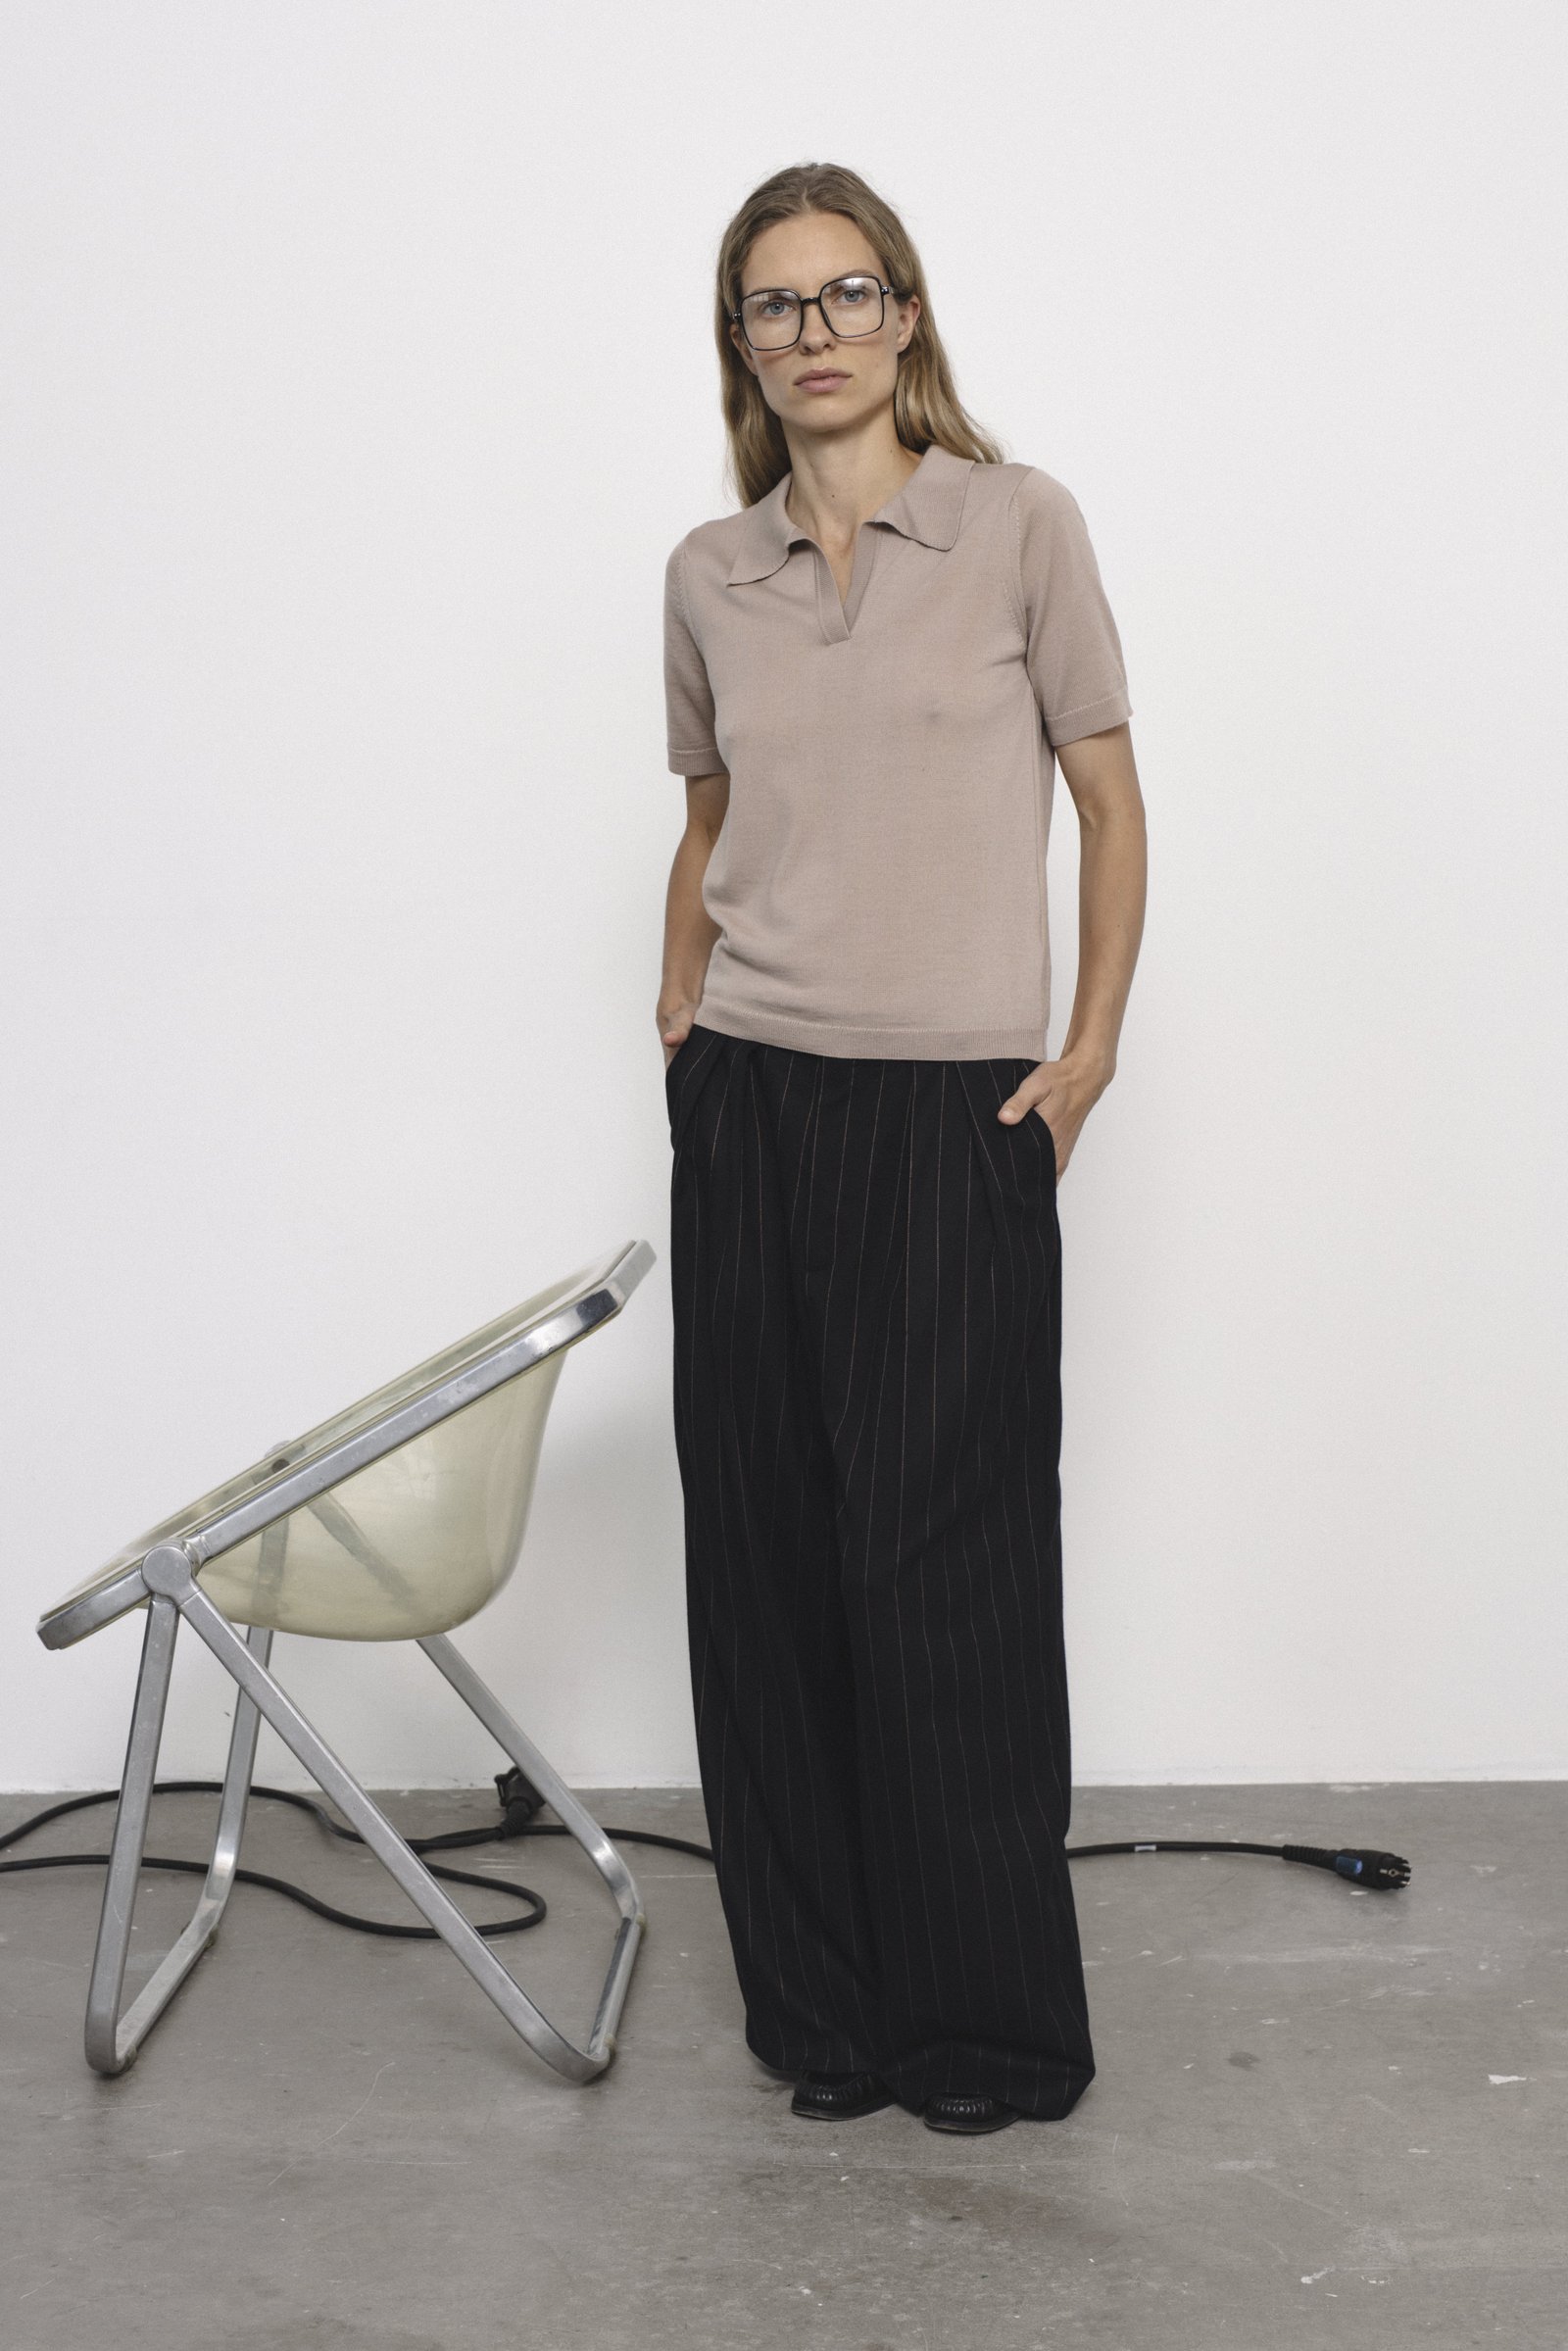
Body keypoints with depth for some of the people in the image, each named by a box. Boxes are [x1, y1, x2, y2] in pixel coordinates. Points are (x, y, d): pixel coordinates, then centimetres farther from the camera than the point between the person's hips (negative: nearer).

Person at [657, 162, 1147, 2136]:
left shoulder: (1019, 524, -2)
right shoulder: (707, 573, 9)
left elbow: (1112, 802, 2)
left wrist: (1091, 1047, -4)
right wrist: (680, 1019, 11)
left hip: (957, 1112, -4)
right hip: (752, 1105, 4)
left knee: (948, 1564, -2)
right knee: (767, 1548, 5)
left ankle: (990, 2024, 13)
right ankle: (819, 2000, 19)